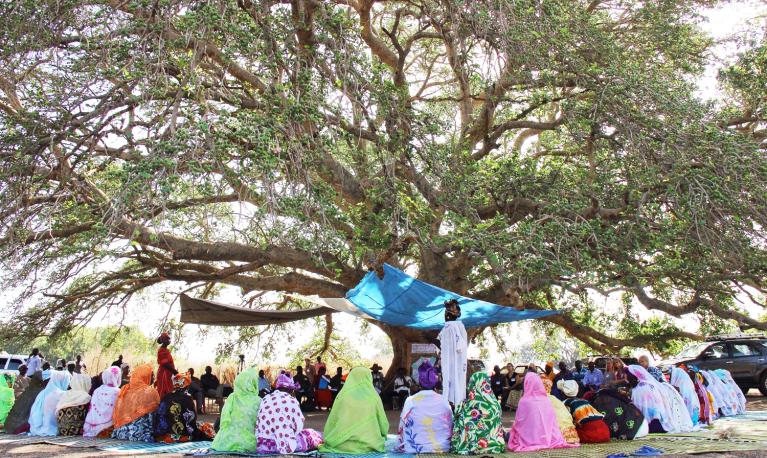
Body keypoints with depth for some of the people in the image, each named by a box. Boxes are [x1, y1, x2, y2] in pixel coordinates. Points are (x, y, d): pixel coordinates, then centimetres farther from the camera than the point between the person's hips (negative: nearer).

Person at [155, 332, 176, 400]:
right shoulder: (162, 350, -13)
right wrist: (175, 371, -14)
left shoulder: (165, 350, 16)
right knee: (165, 393, -9)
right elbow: (165, 364, -19)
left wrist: (174, 371, 11)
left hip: (167, 374, 9)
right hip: (164, 374, -9)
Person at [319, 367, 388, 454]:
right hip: (369, 445, 0)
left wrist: (328, 440, 15)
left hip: (344, 445, 0)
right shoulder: (374, 397, -2)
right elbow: (383, 424, 4)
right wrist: (381, 437, 23)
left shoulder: (343, 395, -2)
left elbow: (332, 420, 2)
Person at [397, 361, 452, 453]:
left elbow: (402, 429, -3)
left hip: (415, 450, -3)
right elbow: (450, 429, 5)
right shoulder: (444, 402, -2)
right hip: (442, 450, 3)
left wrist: (402, 446, 11)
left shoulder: (410, 401, -8)